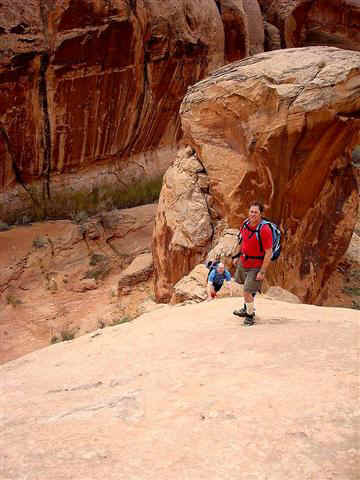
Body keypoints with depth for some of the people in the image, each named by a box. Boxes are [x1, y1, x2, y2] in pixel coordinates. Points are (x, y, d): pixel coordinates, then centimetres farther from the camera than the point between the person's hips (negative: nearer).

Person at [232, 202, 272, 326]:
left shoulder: (264, 230, -27)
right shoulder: (246, 225, -5)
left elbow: (268, 253, -25)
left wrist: (262, 272, -25)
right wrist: (238, 256, 18)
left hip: (256, 266, -7)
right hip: (243, 262, 8)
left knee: (247, 292, -9)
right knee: (247, 287, 27)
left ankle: (250, 315, 16)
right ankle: (247, 308, 50)